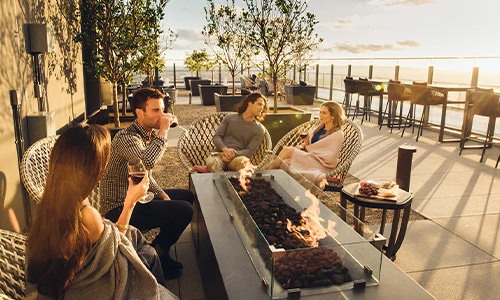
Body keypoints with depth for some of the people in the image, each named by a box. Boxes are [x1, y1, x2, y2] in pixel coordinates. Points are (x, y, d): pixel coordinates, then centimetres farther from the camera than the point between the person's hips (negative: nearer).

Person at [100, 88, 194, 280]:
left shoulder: (148, 135, 10)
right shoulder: (126, 138, -21)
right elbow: (147, 161, -43)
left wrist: (161, 194, 5)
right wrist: (163, 132, -29)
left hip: (137, 197, 10)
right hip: (120, 209, -10)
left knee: (187, 196, 19)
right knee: (184, 210, -22)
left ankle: (158, 250, 22)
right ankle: (157, 255, 4)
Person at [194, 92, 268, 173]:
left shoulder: (259, 129, 10)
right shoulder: (230, 118, 14)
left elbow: (249, 151, 1)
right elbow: (216, 137, 7)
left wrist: (234, 154, -18)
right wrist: (225, 149, -14)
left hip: (238, 156, 0)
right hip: (220, 153, 0)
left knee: (243, 162, -38)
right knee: (211, 162, -36)